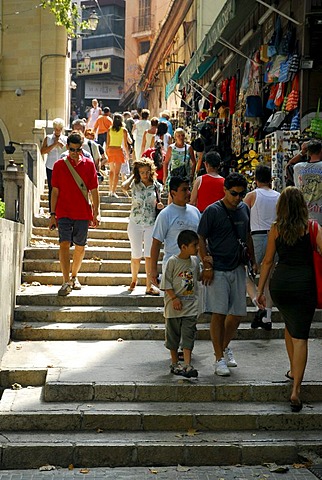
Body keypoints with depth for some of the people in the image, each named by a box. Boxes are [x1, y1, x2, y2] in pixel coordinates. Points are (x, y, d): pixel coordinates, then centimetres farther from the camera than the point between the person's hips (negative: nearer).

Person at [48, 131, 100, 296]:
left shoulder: (89, 164, 2)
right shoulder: (59, 165, 2)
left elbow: (94, 190, 5)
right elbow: (55, 191, 4)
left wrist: (96, 213, 1)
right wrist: (52, 214, 1)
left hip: (83, 213, 1)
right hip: (64, 213, -1)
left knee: (80, 247, 9)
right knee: (64, 244, -13)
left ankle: (74, 277, 30)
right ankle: (66, 282, -13)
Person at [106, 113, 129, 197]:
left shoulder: (110, 129, 4)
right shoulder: (123, 130, -3)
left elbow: (107, 143, 6)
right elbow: (125, 144, -3)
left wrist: (106, 152, 15)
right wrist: (127, 153, 8)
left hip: (110, 150, 3)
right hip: (118, 150, -3)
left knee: (111, 170, 20)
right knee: (116, 172, 0)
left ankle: (111, 190, 20)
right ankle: (113, 191, -4)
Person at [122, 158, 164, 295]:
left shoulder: (156, 186, 4)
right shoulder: (135, 184, -1)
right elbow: (124, 186, -23)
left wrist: (159, 205, -10)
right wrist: (133, 175, -7)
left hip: (151, 224, 0)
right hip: (135, 223, 0)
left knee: (149, 255, -3)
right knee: (136, 255, 7)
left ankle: (149, 285, 2)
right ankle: (134, 280, 29)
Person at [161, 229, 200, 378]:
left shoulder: (195, 261, 7)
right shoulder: (172, 261, -9)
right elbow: (166, 282, -10)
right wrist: (174, 298, -16)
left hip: (191, 305, 3)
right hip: (174, 305, -3)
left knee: (188, 335, -5)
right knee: (173, 335, 9)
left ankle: (187, 365, -8)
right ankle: (175, 363, 23)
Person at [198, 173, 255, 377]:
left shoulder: (244, 209, 10)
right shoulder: (213, 211, -8)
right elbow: (201, 239, -6)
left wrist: (252, 261, 17)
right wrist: (207, 265, -12)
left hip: (238, 268, 6)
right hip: (218, 270, -6)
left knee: (238, 313, 9)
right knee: (219, 313, -5)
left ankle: (225, 346, 33)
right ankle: (220, 359, 4)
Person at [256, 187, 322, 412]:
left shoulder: (276, 228, 3)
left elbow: (268, 260, 6)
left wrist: (260, 290, 13)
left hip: (279, 283, 3)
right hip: (304, 284, -3)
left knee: (290, 325, 28)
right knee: (300, 336, 0)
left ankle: (293, 370, 41)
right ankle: (296, 389, -6)